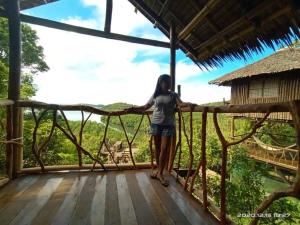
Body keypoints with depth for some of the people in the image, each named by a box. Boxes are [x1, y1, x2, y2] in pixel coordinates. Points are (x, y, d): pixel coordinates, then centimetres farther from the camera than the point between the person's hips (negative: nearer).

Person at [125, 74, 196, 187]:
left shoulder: (173, 95, 4)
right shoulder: (155, 95, 7)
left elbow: (181, 103, -12)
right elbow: (145, 107, 15)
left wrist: (189, 104, -33)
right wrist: (133, 108, 10)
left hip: (168, 125, -1)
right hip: (156, 124, 2)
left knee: (165, 149, -2)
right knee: (157, 148, 10)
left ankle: (160, 173, 13)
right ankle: (158, 169, 28)